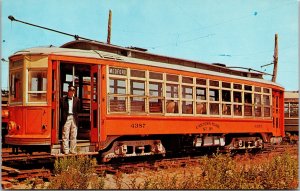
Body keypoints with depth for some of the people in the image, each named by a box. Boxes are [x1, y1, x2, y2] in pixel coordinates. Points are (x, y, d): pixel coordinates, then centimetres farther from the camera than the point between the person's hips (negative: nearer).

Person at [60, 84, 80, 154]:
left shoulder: (76, 100, 11)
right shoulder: (63, 99, 4)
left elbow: (78, 110, 9)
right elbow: (62, 109, 0)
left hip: (74, 118, 3)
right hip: (66, 118, -3)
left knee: (74, 135, 5)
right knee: (65, 135, -2)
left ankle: (72, 150, 11)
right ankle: (66, 150, 2)